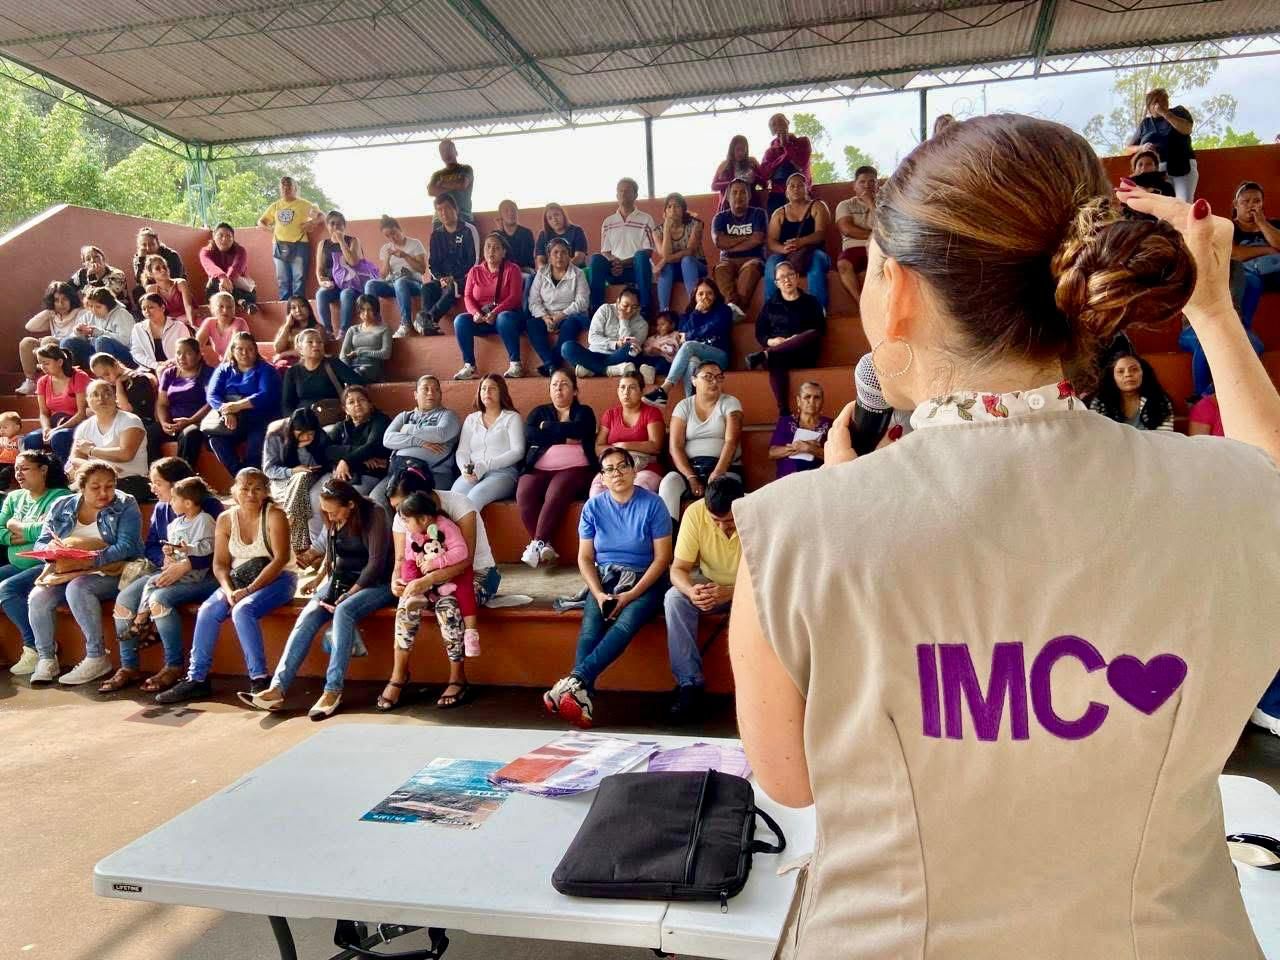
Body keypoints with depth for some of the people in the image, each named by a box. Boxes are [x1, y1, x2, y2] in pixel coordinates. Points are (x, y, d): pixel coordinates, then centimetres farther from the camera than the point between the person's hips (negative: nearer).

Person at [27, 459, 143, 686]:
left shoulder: (125, 506, -1)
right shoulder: (61, 507, 12)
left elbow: (126, 547, -13)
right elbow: (41, 542, 10)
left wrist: (89, 560, -26)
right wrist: (52, 550, -15)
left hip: (107, 573, -4)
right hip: (64, 572, 5)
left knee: (77, 587, -33)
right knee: (37, 597, -23)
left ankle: (97, 658, -24)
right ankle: (46, 658, -3)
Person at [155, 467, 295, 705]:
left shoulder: (274, 515, -10)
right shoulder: (226, 519, 4)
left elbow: (281, 559, -17)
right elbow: (220, 563, 3)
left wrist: (248, 590, -22)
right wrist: (228, 591, -17)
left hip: (276, 580, -5)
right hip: (238, 581, 5)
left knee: (242, 610, -31)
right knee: (206, 611, -18)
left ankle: (259, 679, -25)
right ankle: (197, 679, -9)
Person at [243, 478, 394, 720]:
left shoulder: (374, 514, -13)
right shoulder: (333, 520, 7)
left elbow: (377, 561, -17)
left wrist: (350, 593, -19)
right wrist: (320, 577, 5)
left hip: (374, 583, -6)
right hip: (339, 579, 6)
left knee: (344, 611, -35)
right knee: (307, 616, -20)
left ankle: (333, 691, -34)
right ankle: (277, 688, -28)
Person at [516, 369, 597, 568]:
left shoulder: (584, 412, 17)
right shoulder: (539, 412, 23)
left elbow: (577, 430, -8)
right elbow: (530, 435, 0)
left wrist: (547, 426, 2)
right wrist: (565, 438, -5)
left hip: (574, 468, -2)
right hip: (538, 469, 2)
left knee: (555, 494, -35)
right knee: (523, 494, -30)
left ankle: (537, 544, -33)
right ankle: (544, 546, -30)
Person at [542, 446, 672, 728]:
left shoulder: (652, 504, -6)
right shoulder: (594, 507, 3)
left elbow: (662, 557, -8)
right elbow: (585, 558, 5)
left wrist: (631, 595, -17)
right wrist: (599, 594, -13)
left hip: (644, 580, -2)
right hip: (605, 578, 2)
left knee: (626, 622, -33)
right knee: (590, 628, -27)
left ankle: (574, 680, -40)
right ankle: (582, 697, -40)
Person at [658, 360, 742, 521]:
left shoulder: (730, 403, 4)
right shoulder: (684, 406, 8)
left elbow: (731, 441, -9)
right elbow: (675, 446, -2)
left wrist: (717, 474, -23)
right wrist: (691, 478, -16)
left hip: (724, 467, -1)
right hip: (689, 467, 2)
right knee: (668, 483, -29)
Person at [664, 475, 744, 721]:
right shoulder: (695, 513, -21)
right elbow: (678, 569, -17)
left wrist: (730, 593, -42)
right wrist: (691, 591, -41)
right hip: (709, 584, 2)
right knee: (674, 598, -27)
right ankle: (690, 683, -21)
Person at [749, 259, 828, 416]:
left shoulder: (811, 301, 15)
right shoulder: (770, 305, 18)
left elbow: (820, 329, 3)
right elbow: (759, 334, 12)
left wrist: (798, 339, -15)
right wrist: (771, 341, -12)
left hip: (804, 354, 0)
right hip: (779, 354, 0)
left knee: (813, 335, -34)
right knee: (775, 363, -38)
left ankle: (765, 356, -46)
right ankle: (783, 411, -46)